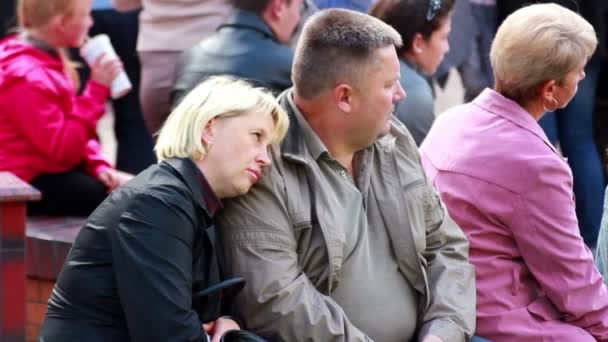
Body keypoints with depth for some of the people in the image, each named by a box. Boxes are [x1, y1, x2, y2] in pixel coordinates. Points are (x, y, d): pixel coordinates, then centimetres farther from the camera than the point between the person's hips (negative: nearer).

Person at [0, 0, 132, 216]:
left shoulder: (45, 58, 9)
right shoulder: (29, 78, -23)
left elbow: (73, 130, 17)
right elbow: (64, 148, -25)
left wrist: (98, 165, 0)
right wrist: (97, 89, -24)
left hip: (55, 168, 10)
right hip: (31, 185, -10)